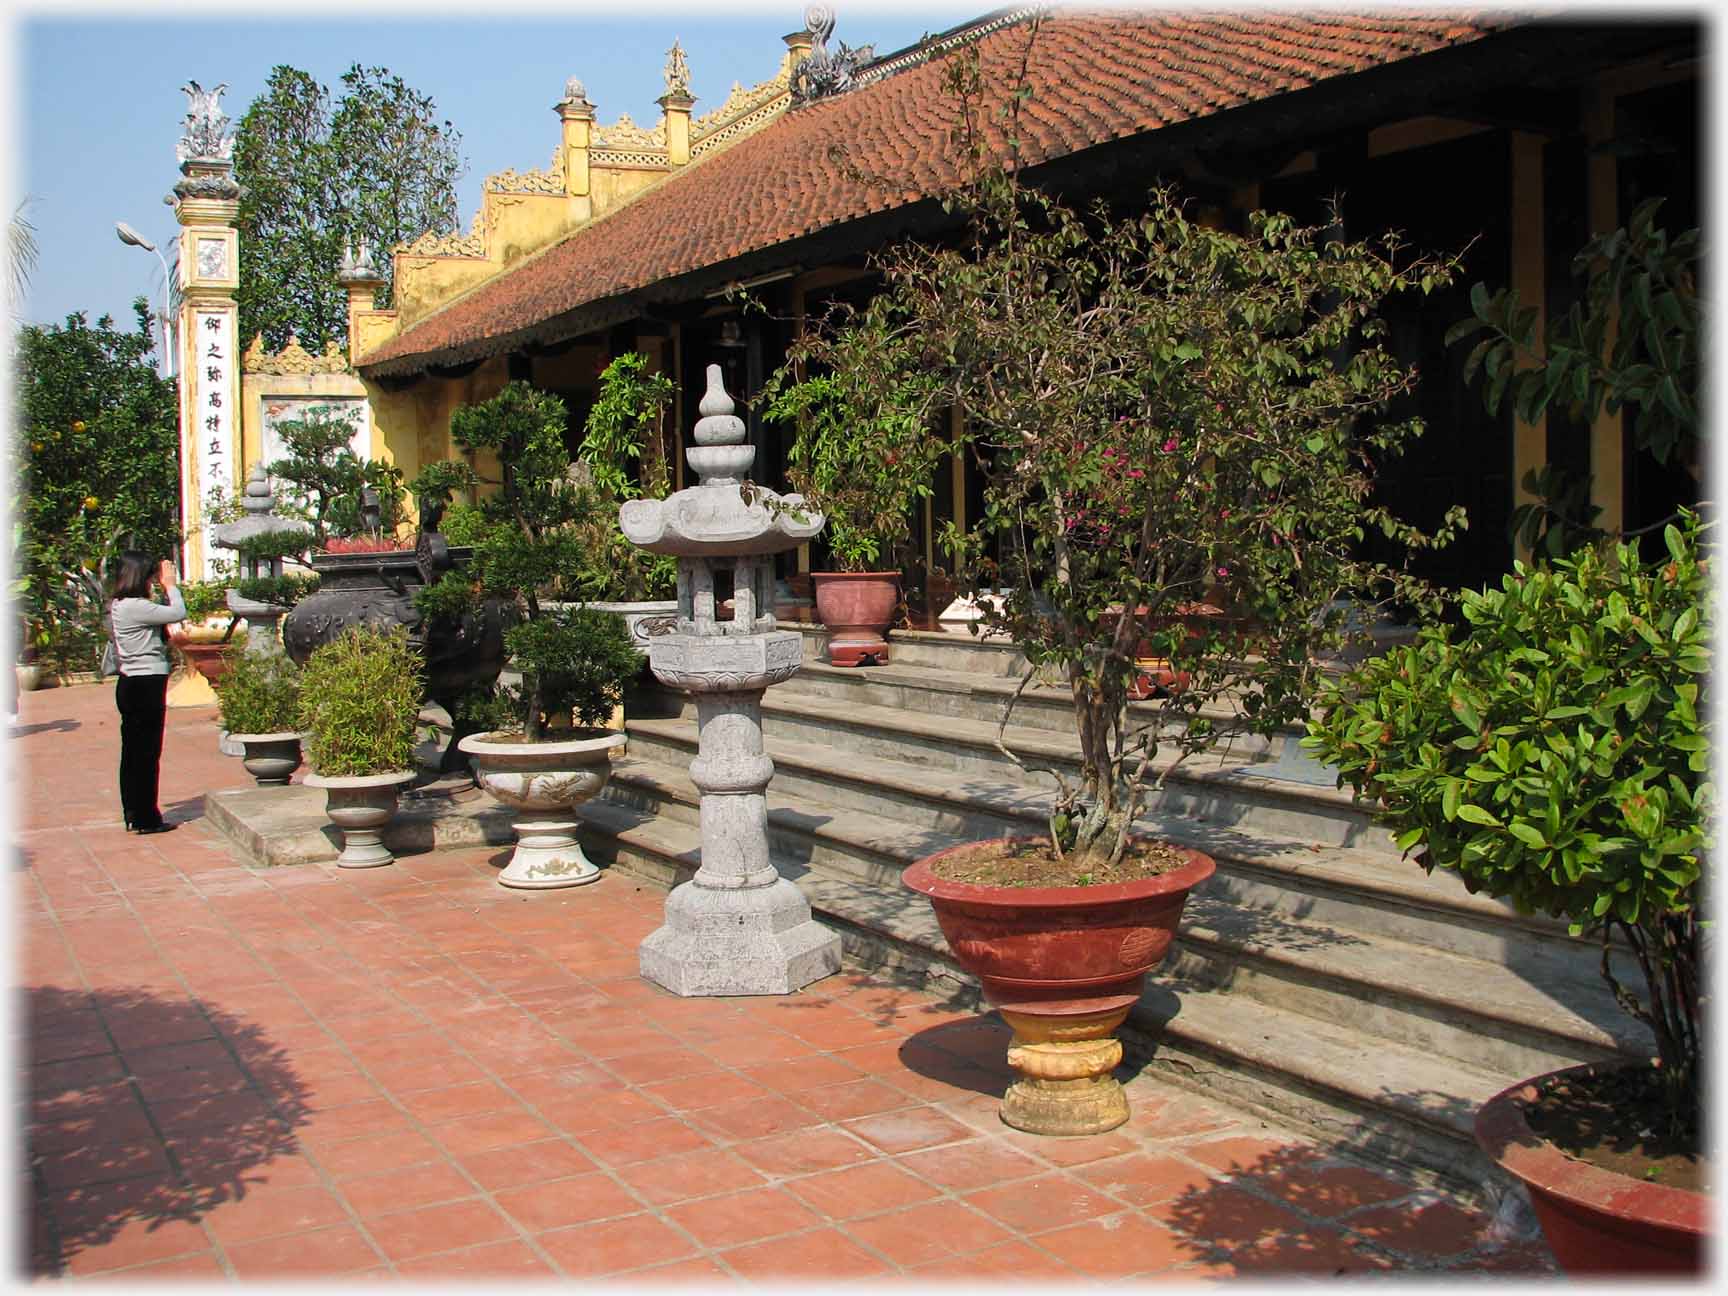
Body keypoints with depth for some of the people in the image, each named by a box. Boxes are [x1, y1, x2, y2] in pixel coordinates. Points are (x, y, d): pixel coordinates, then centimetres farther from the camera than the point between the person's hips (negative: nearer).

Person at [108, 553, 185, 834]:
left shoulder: (119, 606, 10)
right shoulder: (135, 606, -19)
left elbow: (164, 615, 12)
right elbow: (179, 613, -17)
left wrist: (167, 587, 7)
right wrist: (170, 585, -3)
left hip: (131, 684, 10)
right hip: (146, 685, -10)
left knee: (133, 751, 15)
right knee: (147, 752, -2)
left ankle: (133, 813, 24)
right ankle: (146, 818, 4)